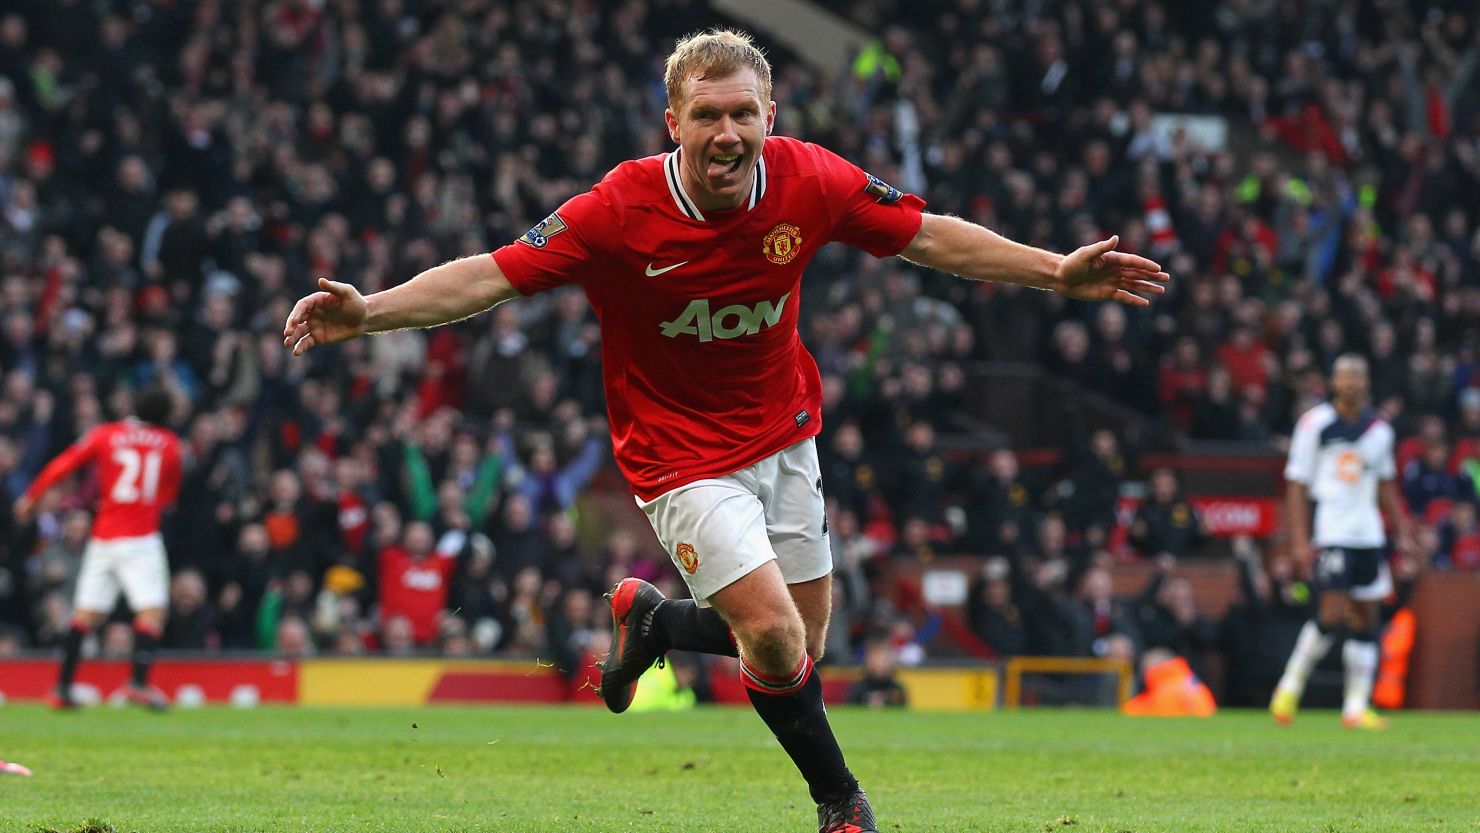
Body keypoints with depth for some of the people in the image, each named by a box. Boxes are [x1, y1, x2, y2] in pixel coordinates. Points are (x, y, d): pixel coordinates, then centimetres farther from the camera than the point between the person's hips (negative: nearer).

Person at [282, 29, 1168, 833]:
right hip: (683, 454, -5)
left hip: (783, 431, 5)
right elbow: (493, 275, -22)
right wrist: (367, 312, -34)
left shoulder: (809, 182, -15)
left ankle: (653, 617, 38)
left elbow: (930, 236, -2)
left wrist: (1057, 271, -5)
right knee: (774, 634, -18)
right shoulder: (622, 210, -25)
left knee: (803, 649, 9)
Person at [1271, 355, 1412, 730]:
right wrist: (1300, 540, -10)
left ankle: (1356, 706, 7)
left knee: (1366, 619, 3)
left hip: (1368, 535, 5)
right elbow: (1297, 485, -4)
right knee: (1332, 613, -15)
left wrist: (1403, 532, 15)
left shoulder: (1379, 429, 10)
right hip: (1329, 533, -5)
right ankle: (1290, 687, 3)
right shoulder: (1315, 424, -4)